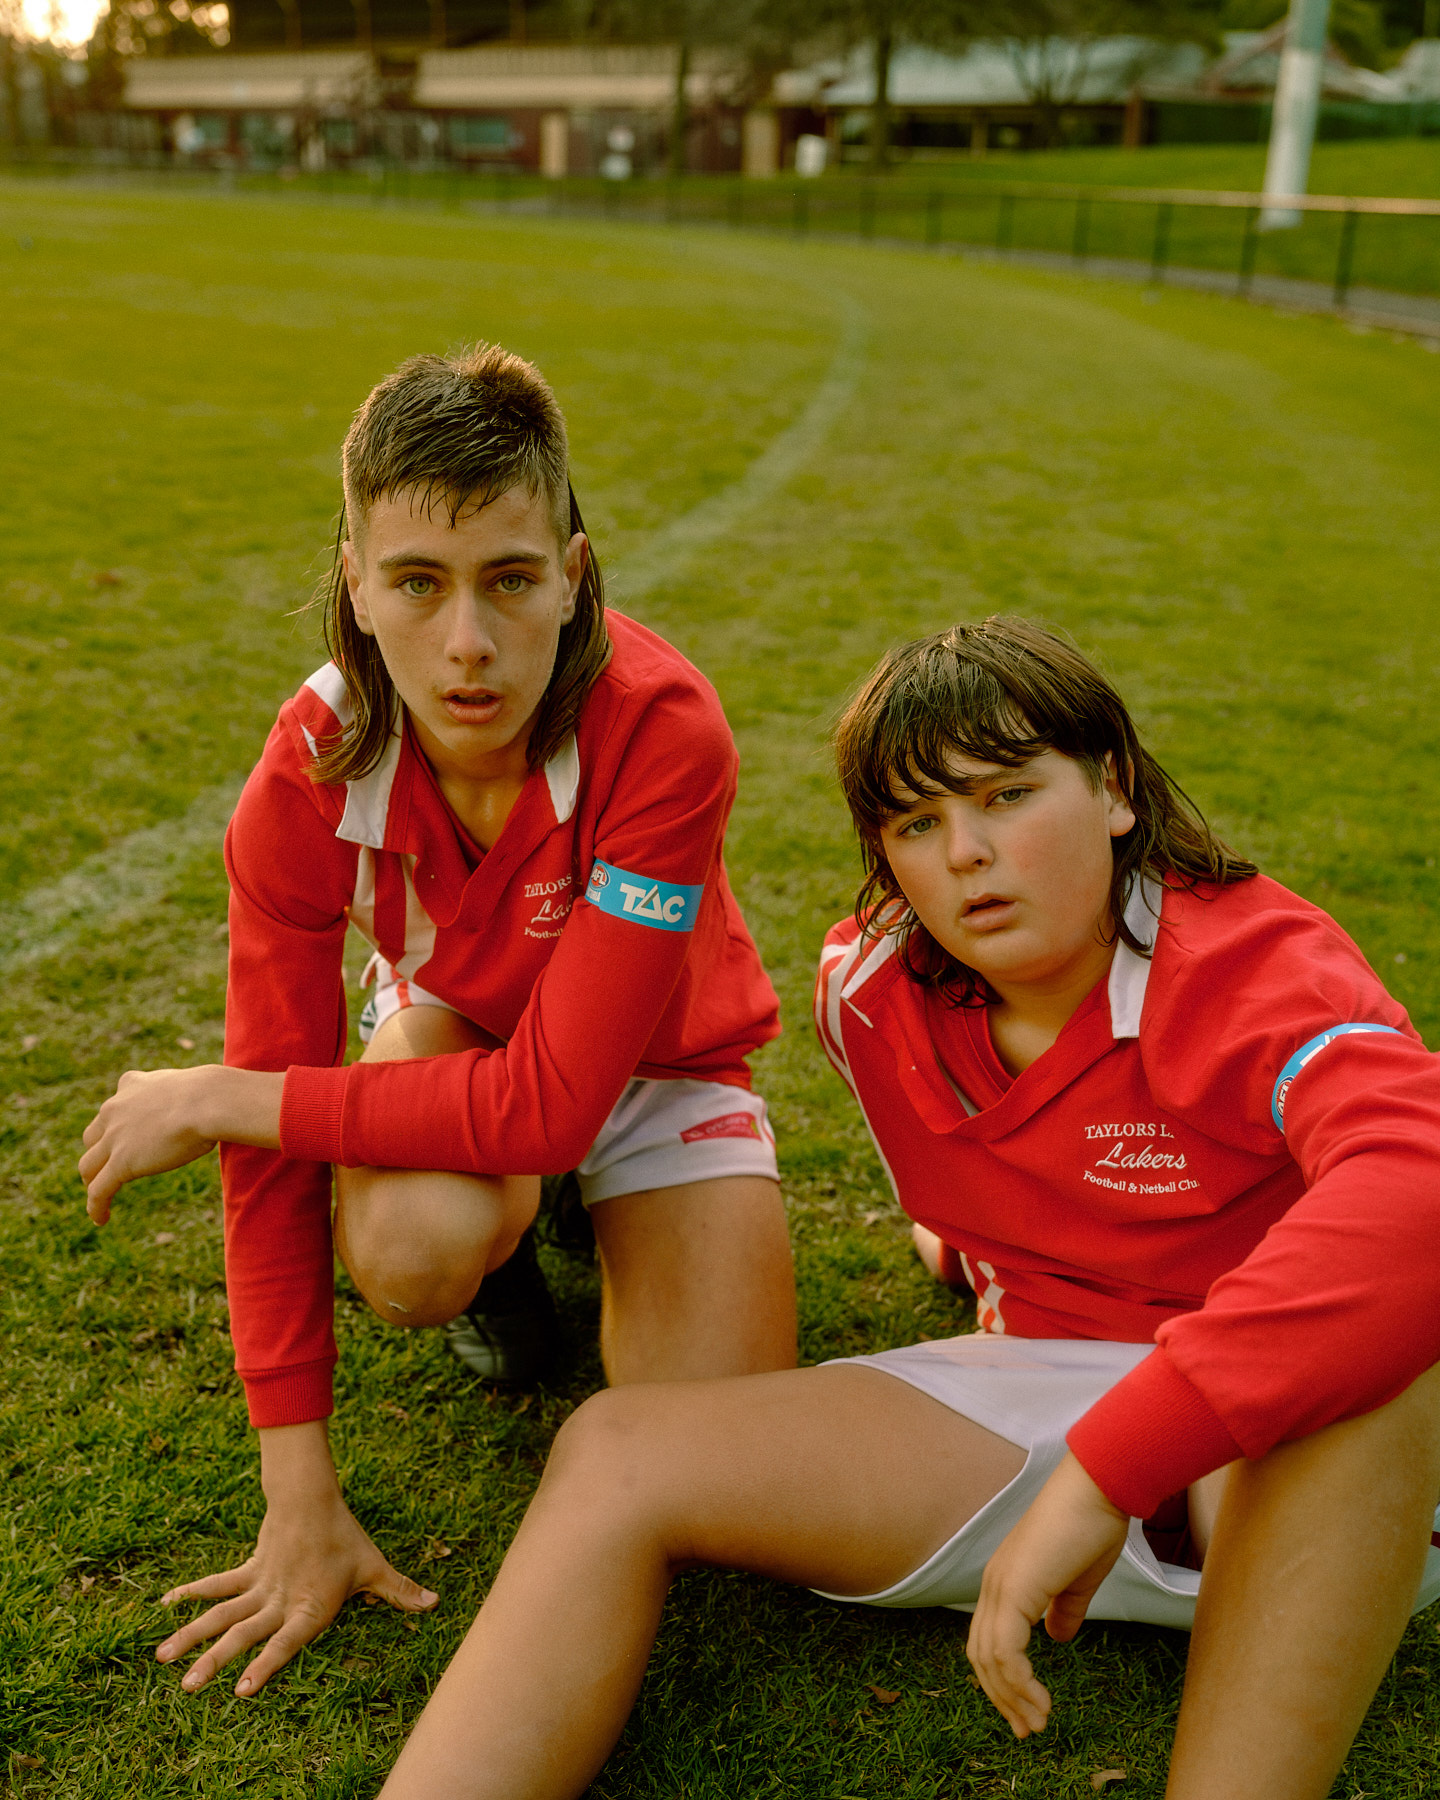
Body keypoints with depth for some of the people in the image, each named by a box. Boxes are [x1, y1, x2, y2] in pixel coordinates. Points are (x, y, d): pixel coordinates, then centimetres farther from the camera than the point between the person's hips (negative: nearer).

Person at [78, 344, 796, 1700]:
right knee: (414, 1255, -35)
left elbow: (549, 1105, -35)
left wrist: (218, 1099, -28)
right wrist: (300, 1502, -20)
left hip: (651, 1050, 0)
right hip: (455, 1022, 1)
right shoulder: (312, 774, -27)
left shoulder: (661, 732, -36)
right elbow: (276, 1134, -21)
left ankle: (602, 1226, 17)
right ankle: (506, 1246, 5)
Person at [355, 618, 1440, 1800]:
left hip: (1309, 1454, -4)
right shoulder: (868, 989, -1)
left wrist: (1110, 1468, -45)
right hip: (1032, 1404, 5)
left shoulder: (1260, 969, -19)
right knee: (620, 1452, -13)